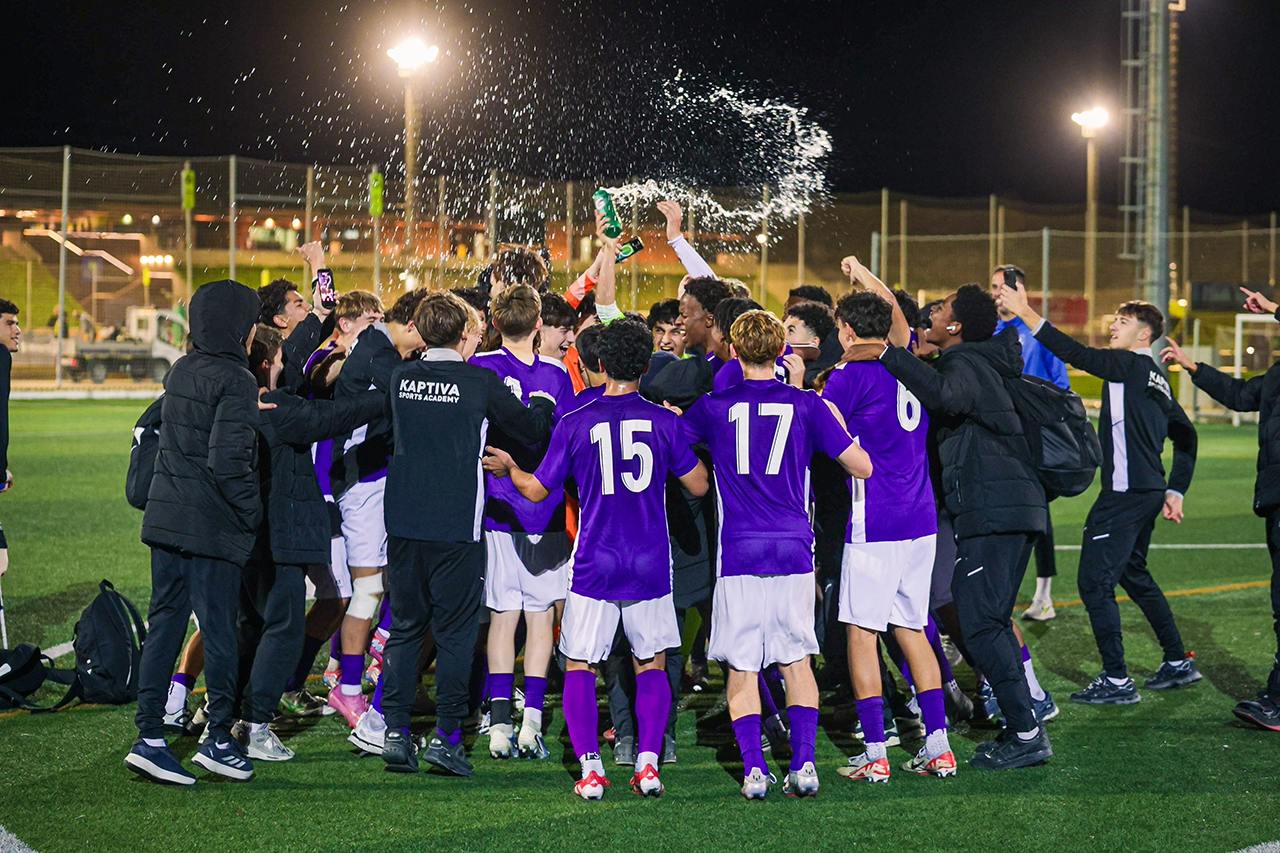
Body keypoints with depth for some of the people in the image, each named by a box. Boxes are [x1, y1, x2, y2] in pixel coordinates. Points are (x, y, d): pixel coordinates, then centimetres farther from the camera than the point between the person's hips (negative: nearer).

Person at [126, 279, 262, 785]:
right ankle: (220, 739, 10)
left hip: (165, 516, 8)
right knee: (219, 629, 2)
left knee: (165, 622, 9)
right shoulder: (235, 380, -14)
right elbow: (228, 460, -21)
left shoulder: (181, 371, 11)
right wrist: (253, 512, -9)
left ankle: (149, 737, 7)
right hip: (213, 526, -8)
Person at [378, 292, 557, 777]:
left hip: (403, 522, 4)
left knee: (405, 628, 11)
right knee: (455, 632, 3)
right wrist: (543, 404, 24)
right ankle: (446, 735, 1)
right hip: (456, 527, -4)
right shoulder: (480, 382, -7)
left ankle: (395, 731, 8)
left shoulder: (402, 377, 5)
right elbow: (532, 430, 3)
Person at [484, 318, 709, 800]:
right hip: (650, 566, 1)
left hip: (594, 566, -1)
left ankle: (590, 769, -3)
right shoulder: (665, 422, -2)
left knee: (579, 667, 8)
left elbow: (537, 491, 1)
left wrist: (507, 468, 22)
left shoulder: (575, 424, -5)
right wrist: (692, 445, 22)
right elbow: (698, 486, 3)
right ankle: (648, 762, 1)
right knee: (652, 665, 14)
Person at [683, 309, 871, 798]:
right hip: (793, 549, 1)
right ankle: (803, 763, 5)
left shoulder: (714, 406, 1)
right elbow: (862, 467, 2)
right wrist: (836, 424, 19)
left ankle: (753, 768, -3)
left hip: (739, 551, -1)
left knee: (741, 665, 5)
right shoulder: (806, 405, 2)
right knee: (796, 660, 12)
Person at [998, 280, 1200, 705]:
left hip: (1126, 492, -10)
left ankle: (1117, 681, -7)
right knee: (1134, 574, 23)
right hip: (1148, 491, 10)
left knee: (1095, 580, -7)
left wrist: (1026, 312, -20)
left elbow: (1077, 354, -20)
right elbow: (1186, 435, 21)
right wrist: (1175, 491, 21)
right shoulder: (1156, 378, 17)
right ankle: (1178, 663, 30)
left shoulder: (1131, 366, -10)